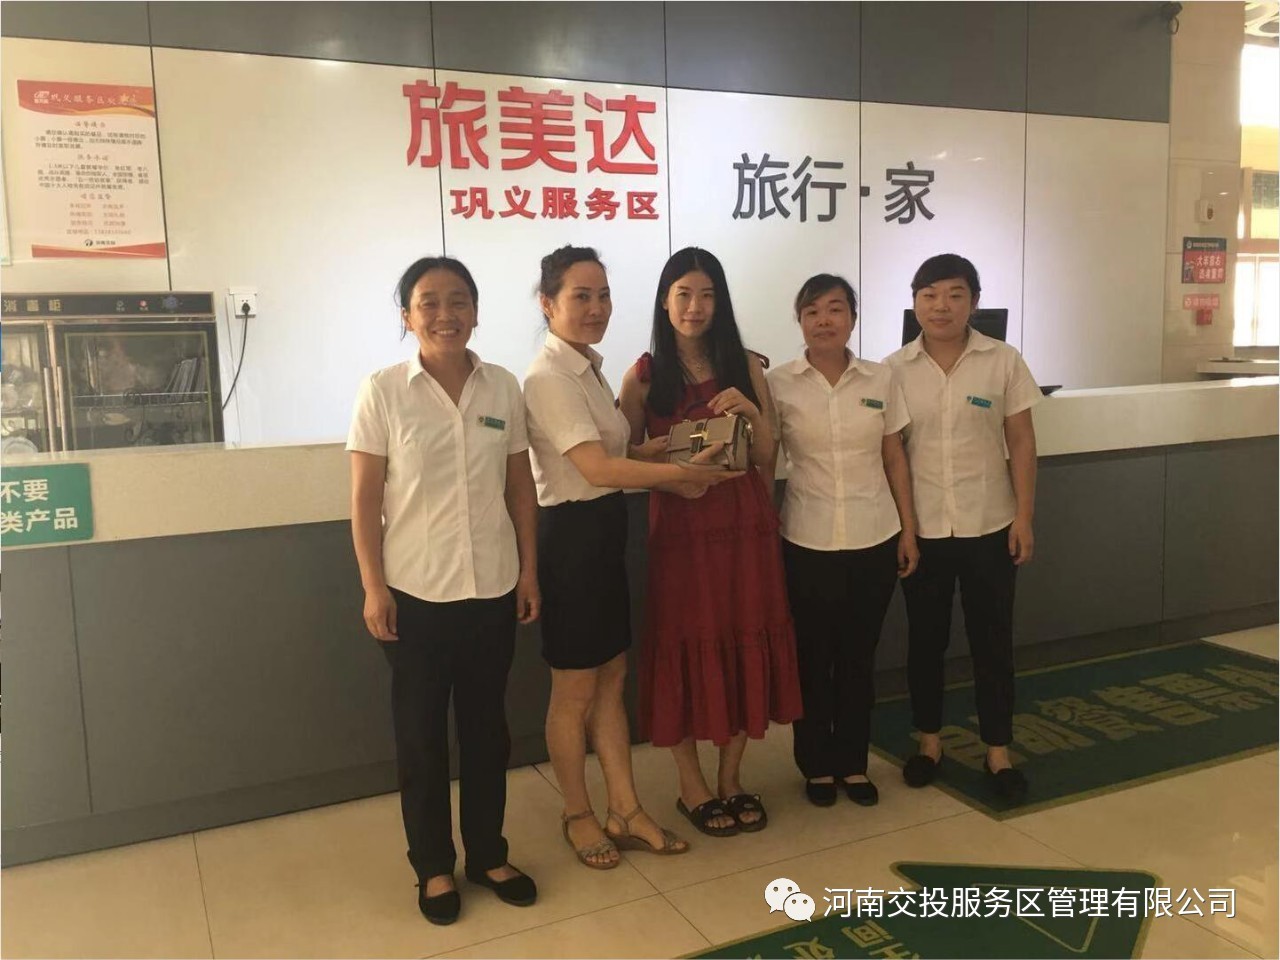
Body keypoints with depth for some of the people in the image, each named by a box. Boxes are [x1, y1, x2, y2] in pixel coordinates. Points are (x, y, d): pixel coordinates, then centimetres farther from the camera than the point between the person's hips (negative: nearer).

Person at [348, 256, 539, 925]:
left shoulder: (503, 387, 1)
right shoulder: (383, 391, -7)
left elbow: (520, 486, 7)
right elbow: (364, 499, -6)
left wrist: (529, 568, 5)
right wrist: (373, 587, -9)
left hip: (492, 588, 3)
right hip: (415, 592, -2)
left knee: (486, 725, 15)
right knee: (420, 731, 11)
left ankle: (488, 854, 32)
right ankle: (434, 866, 28)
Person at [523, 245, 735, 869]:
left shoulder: (589, 368, 12)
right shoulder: (550, 377, -17)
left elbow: (612, 455, 10)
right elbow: (597, 468, -23)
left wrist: (672, 481, -3)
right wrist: (685, 471, -18)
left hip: (606, 532, 9)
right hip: (571, 535, -9)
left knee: (611, 681, 15)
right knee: (575, 691, 7)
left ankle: (625, 811, 26)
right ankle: (577, 816, 26)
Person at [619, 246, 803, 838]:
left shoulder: (746, 367, 6)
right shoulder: (643, 377, 1)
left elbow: (766, 458, 7)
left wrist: (751, 413, -11)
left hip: (745, 523, 2)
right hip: (679, 526, -2)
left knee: (746, 643, 7)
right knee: (685, 645, 3)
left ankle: (731, 778, 26)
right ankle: (692, 785, 21)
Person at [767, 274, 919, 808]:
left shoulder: (881, 380, 2)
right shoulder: (779, 385, -4)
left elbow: (895, 460, 7)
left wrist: (909, 530, 6)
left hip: (875, 540, 2)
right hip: (808, 543, -2)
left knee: (859, 655, 12)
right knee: (814, 656, 9)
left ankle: (853, 764, 28)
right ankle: (817, 766, 26)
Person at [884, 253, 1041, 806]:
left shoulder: (1004, 362, -2)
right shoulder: (894, 370, -1)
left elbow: (1021, 444, 1)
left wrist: (1024, 516, -4)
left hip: (989, 527, 0)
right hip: (920, 529, 1)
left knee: (992, 641, 8)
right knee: (925, 639, 12)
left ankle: (998, 753, 22)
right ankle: (929, 741, 28)